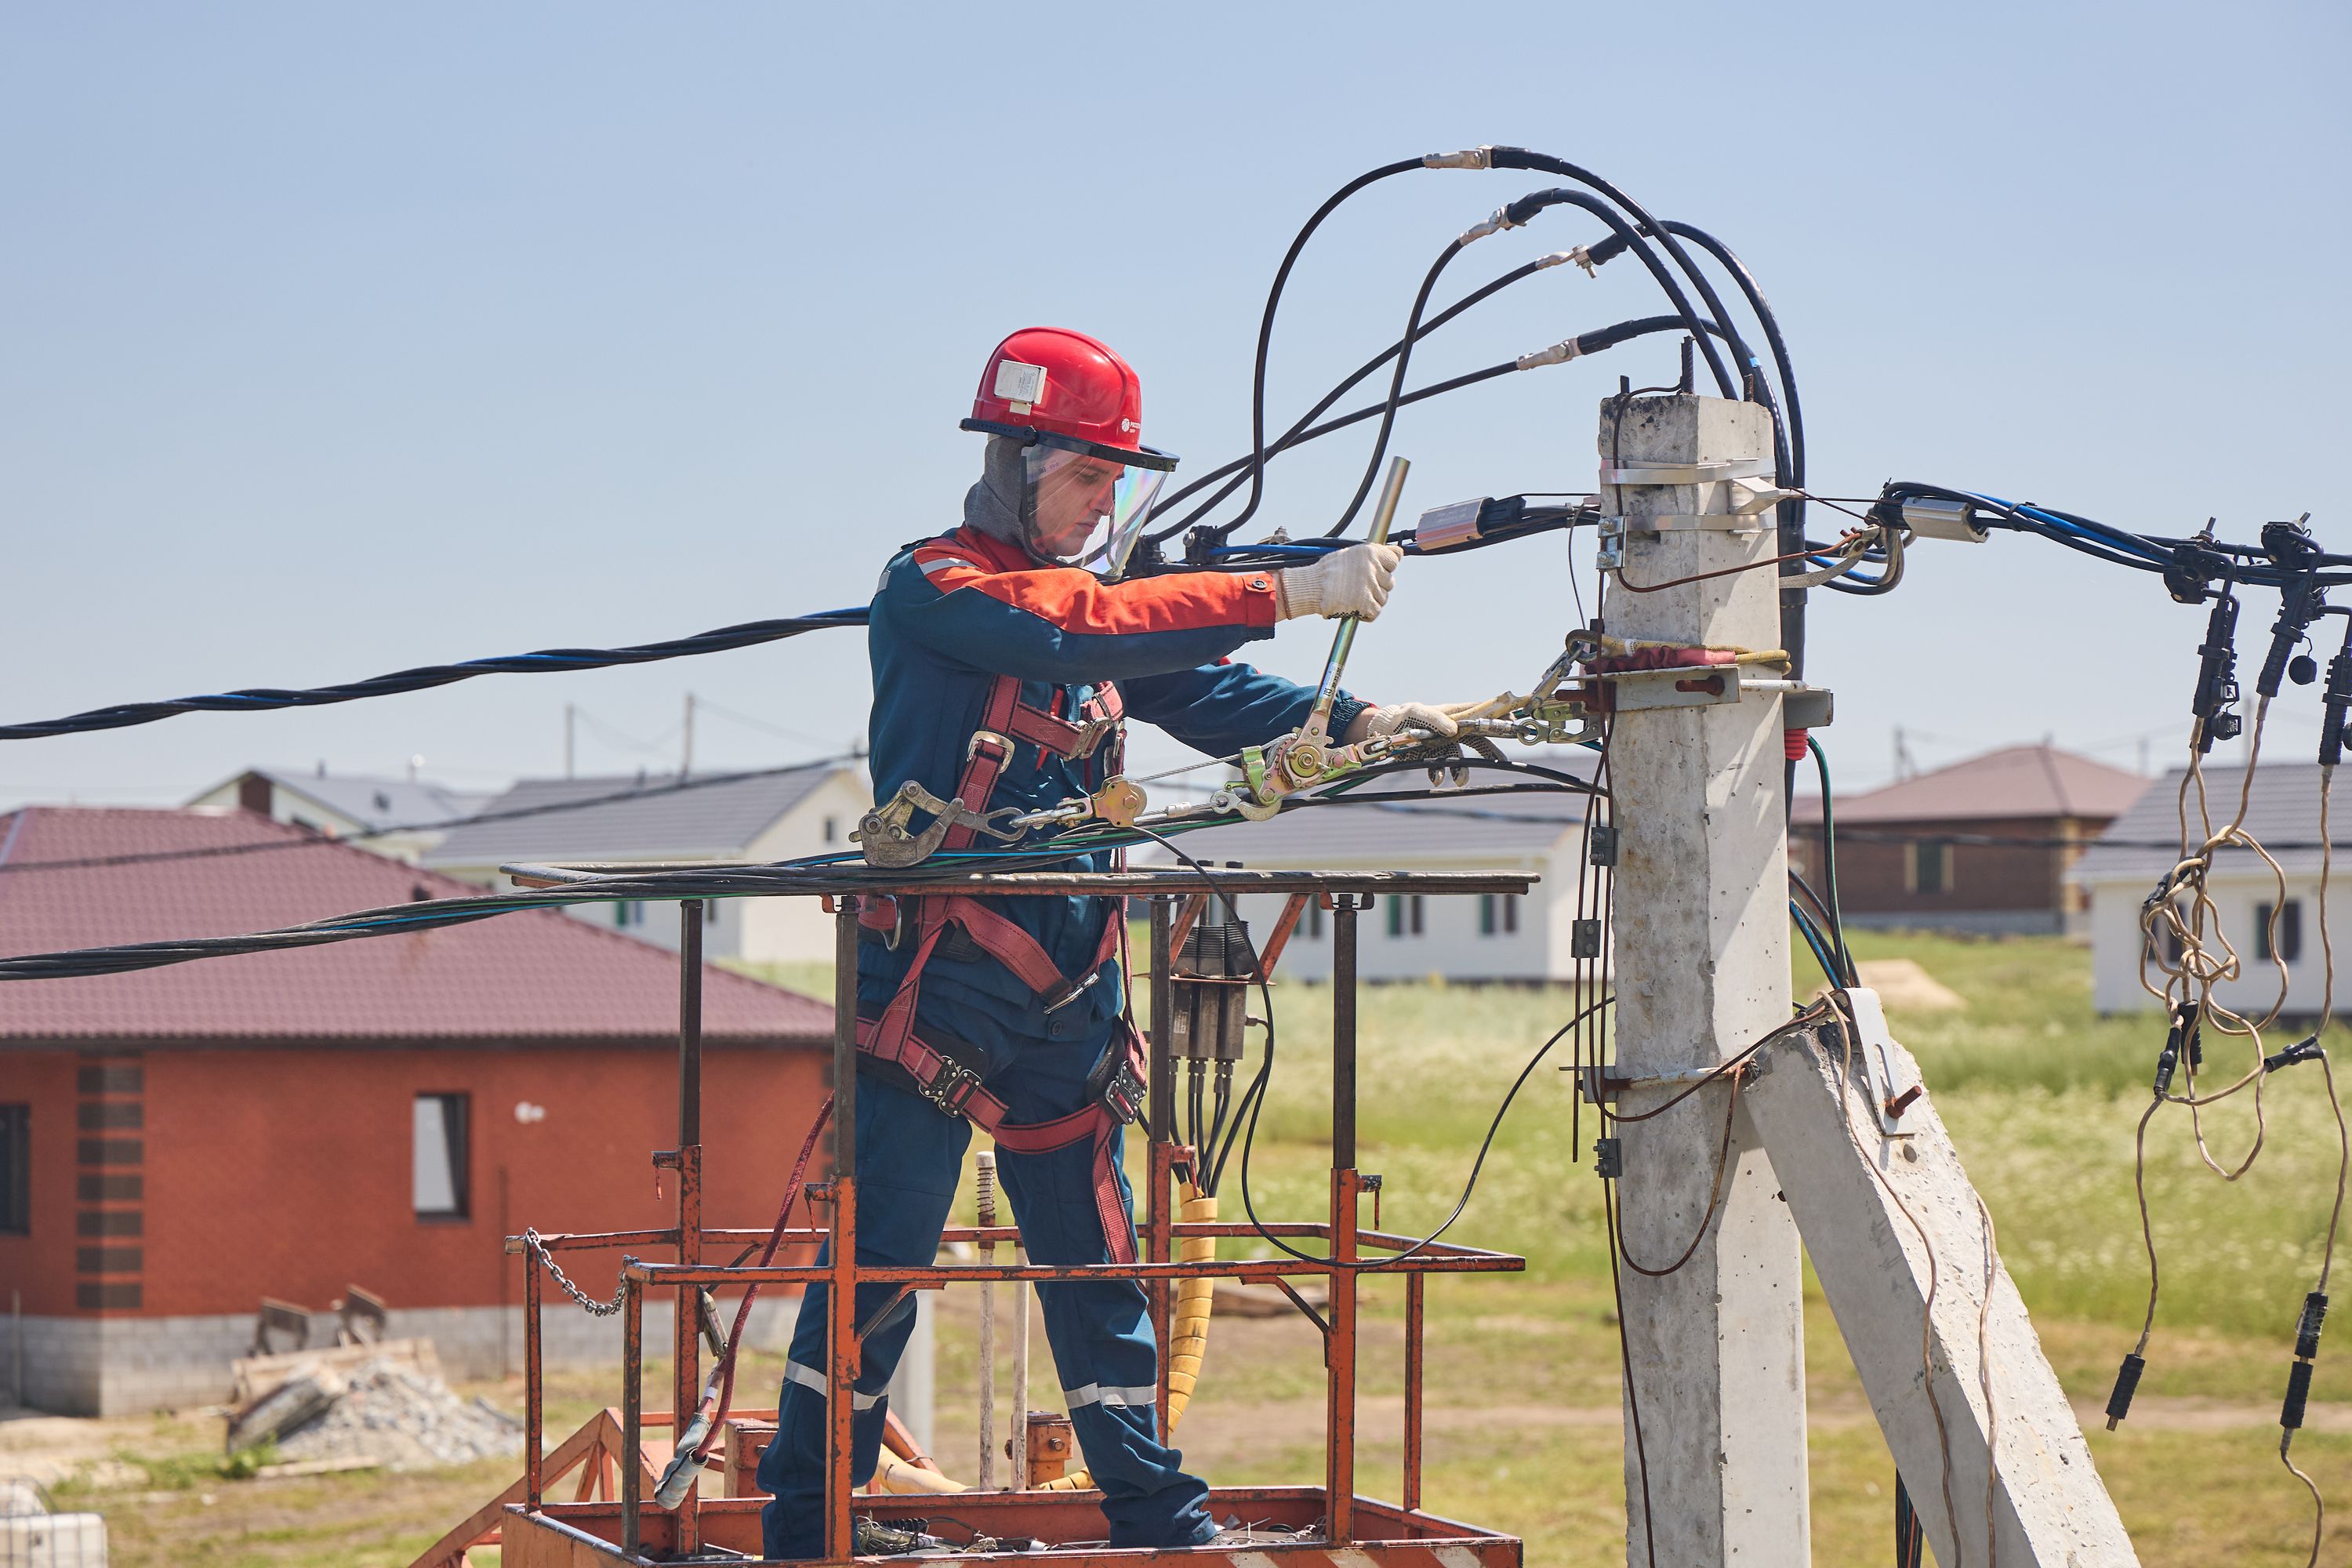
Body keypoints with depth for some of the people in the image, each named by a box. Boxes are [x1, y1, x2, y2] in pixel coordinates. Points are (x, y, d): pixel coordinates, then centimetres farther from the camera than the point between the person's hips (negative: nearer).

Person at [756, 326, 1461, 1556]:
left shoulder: (1088, 600, 15)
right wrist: (1288, 594, -30)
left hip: (1066, 995, 7)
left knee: (1098, 1256, 11)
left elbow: (1206, 696, 4)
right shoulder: (932, 588, -9)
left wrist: (1352, 722, -15)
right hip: (935, 990, -7)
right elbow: (1074, 633, -25)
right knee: (881, 1257, -4)